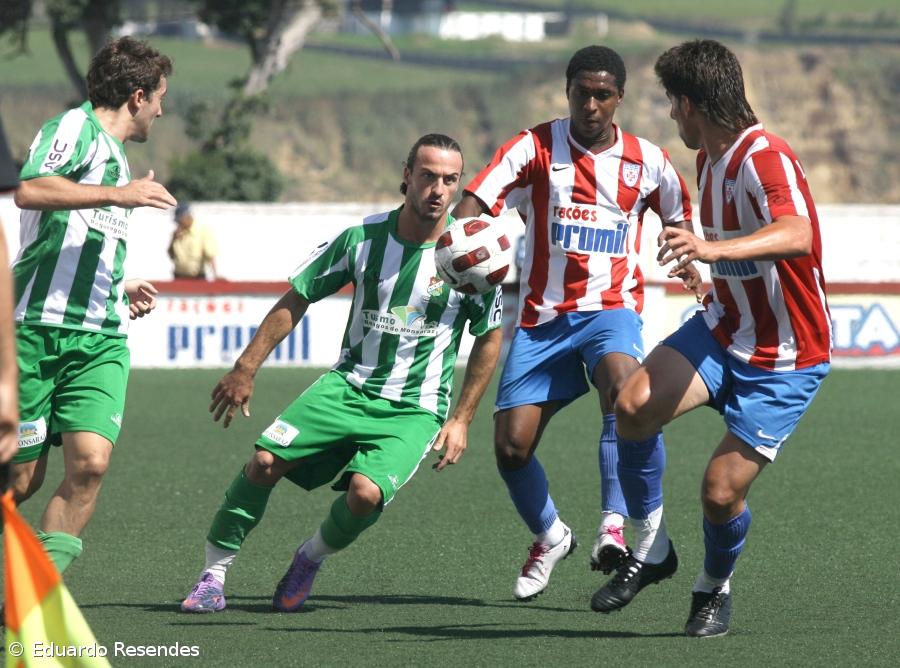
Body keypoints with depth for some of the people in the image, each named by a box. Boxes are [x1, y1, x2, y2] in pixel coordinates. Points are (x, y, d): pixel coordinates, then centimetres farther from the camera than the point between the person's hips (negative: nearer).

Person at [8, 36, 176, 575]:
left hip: (101, 339, 7)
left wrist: (122, 290, 22)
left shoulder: (116, 157, 25)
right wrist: (120, 195, -22)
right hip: (39, 328, -7)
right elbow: (30, 190, -23)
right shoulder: (75, 127, -3)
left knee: (91, 461, -15)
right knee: (20, 479, -3)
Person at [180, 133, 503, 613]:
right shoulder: (363, 238, -3)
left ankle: (311, 558, 5)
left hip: (413, 411, -2)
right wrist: (245, 370, 3)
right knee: (264, 461, -18)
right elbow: (295, 300, 7)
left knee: (365, 492, -28)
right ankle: (213, 576, -1)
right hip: (348, 387, 2)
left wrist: (461, 420, 1)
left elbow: (490, 339, 5)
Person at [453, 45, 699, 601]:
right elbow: (476, 201, -16)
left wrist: (688, 264, 16)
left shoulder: (646, 160, 4)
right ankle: (550, 537, 25)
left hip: (610, 307, -1)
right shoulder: (537, 147, -3)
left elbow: (677, 212, 26)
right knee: (511, 445, -4)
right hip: (543, 315, 1)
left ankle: (615, 527, -34)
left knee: (622, 386, -34)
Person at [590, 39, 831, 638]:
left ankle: (715, 587, 23)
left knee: (722, 491, -9)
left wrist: (713, 249, -57)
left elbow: (795, 235, -44)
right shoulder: (710, 158, 7)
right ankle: (652, 550, -4)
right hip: (723, 330, 7)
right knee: (635, 403, -20)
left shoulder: (767, 159, -23)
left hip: (785, 362, -7)